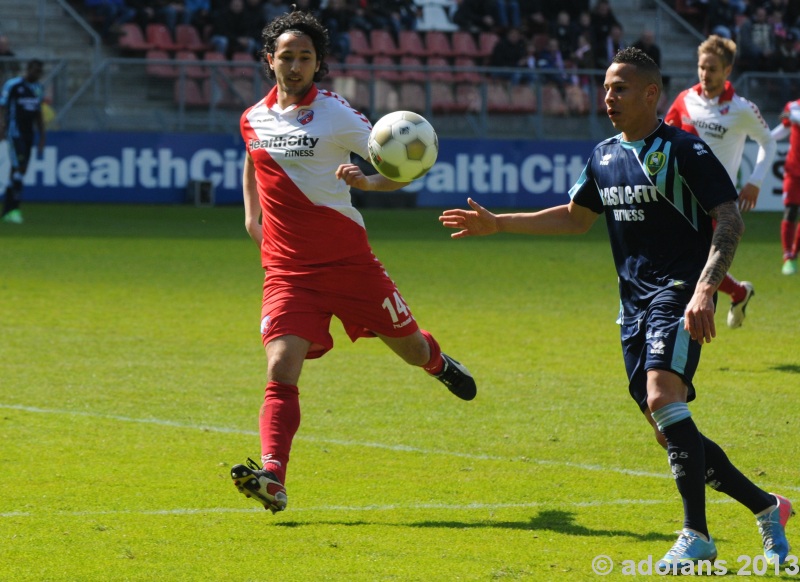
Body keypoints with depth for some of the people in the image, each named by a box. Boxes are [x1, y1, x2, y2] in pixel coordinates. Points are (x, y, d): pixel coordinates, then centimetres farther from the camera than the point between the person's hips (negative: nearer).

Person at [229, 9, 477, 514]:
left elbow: (398, 171, -11)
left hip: (349, 261, -2)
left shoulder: (336, 115, -9)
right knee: (281, 370, -18)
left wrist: (365, 179, -31)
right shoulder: (254, 120, 5)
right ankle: (272, 478, -28)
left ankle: (437, 360, 51)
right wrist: (252, 214, 21)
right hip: (287, 270, 2)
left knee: (412, 351, 13)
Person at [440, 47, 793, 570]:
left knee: (663, 398, -27)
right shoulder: (605, 156, 13)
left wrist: (704, 290, -26)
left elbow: (730, 221, -14)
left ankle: (697, 535, -24)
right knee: (671, 433, 5)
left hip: (679, 292, -8)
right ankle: (767, 508, 20)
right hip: (635, 301, 8)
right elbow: (575, 218, 27)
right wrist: (497, 224, 22)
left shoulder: (683, 150, -9)